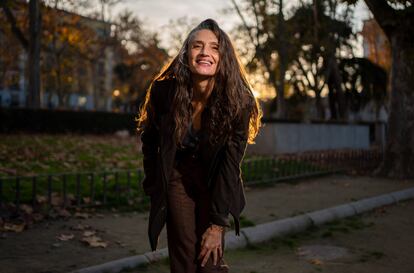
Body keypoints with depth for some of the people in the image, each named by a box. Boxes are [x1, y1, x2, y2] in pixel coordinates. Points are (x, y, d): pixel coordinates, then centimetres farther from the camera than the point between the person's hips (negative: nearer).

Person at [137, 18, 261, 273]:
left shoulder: (237, 101, -23)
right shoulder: (164, 91, -21)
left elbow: (230, 165, -19)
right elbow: (150, 140, -2)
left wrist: (217, 224, -19)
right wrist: (154, 186, 1)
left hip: (215, 182, 0)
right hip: (177, 177, 1)